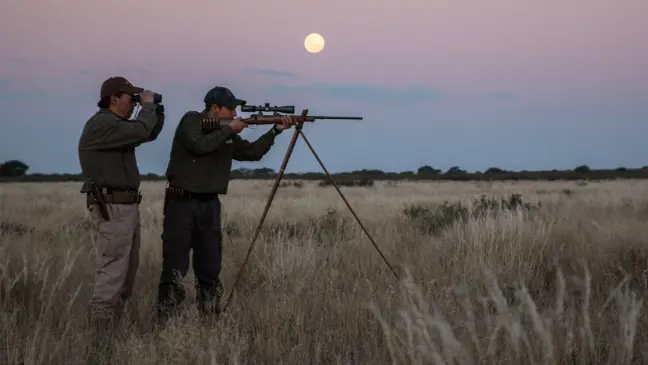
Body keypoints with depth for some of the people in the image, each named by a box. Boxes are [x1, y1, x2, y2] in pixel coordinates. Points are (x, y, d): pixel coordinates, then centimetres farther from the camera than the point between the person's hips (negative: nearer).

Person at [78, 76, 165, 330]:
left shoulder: (118, 125, 18)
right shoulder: (100, 124, -14)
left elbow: (150, 134, 27)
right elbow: (140, 131, -24)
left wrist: (157, 110, 11)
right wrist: (148, 106, -8)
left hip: (127, 205, 11)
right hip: (112, 207, -11)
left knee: (128, 268, 13)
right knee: (113, 269, -13)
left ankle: (114, 322, 18)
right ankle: (102, 327, -13)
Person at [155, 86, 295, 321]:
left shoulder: (226, 135, 12)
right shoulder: (191, 120, -6)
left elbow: (252, 152, 15)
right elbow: (200, 145, -23)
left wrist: (275, 131, 6)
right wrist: (229, 130, -13)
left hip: (210, 205, 6)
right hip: (182, 203, -6)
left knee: (210, 268, 8)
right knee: (175, 268, -7)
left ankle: (211, 318, 14)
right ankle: (166, 321, -2)